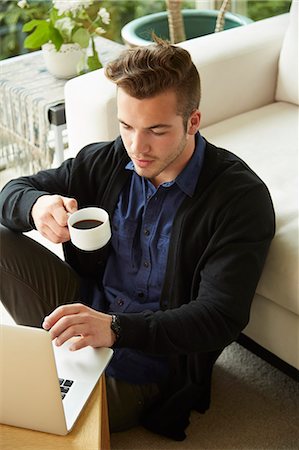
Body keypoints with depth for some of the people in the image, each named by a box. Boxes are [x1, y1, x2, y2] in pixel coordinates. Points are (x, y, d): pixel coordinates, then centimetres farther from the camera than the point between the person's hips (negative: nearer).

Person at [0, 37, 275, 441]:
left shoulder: (241, 197, -18)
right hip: (86, 305, 6)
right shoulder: (107, 160, -2)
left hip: (144, 361, -5)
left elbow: (221, 317, -25)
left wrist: (115, 328, -41)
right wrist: (37, 206, -23)